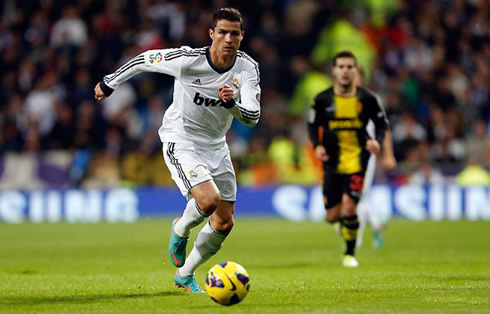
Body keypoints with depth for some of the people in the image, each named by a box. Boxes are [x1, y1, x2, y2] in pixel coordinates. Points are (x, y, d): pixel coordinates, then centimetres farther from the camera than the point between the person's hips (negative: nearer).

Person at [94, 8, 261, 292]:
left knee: (224, 223, 5)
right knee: (209, 200, -29)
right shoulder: (188, 60, -23)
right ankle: (181, 229, 7)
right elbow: (144, 60, -7)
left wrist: (232, 103, -40)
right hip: (181, 142, -5)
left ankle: (185, 274, 28)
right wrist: (109, 83, 5)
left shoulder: (248, 68, -12)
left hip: (216, 146, 5)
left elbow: (253, 116, -19)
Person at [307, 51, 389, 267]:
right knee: (332, 216, 0)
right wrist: (317, 146, -9)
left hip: (357, 160, -2)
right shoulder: (322, 100, -2)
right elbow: (313, 125, 10)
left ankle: (350, 253, 4)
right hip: (332, 162, 2)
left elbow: (382, 123, 7)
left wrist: (377, 141, -13)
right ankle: (346, 221, 39)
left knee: (349, 207, -17)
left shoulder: (367, 99, -4)